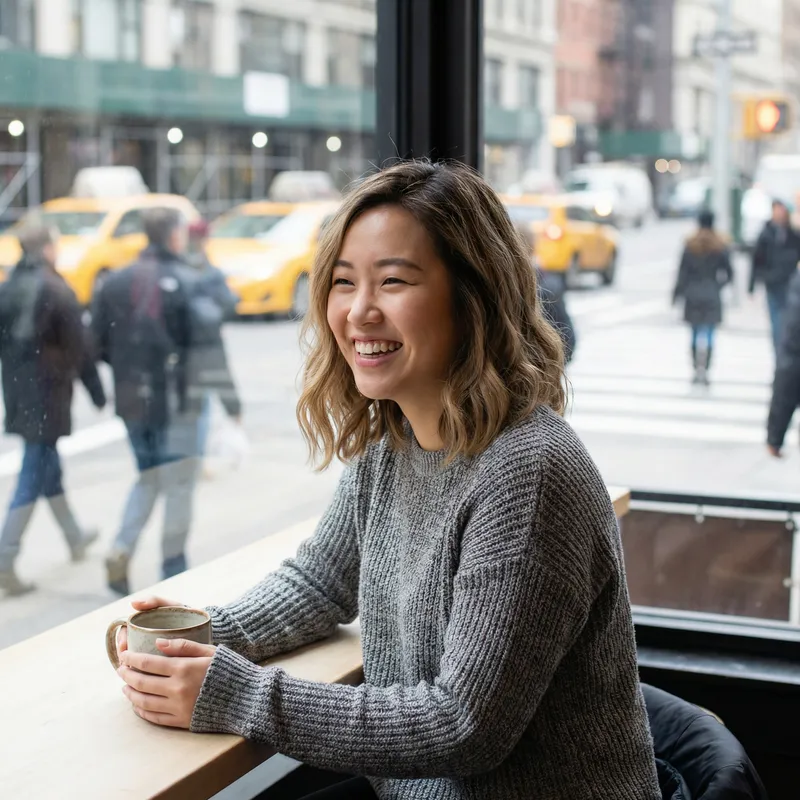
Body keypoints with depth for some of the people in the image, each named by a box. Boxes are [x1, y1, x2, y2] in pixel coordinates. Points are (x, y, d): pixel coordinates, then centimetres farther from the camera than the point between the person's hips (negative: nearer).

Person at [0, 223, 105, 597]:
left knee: (47, 464, 21)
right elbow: (79, 348, -13)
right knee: (33, 478, -4)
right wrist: (97, 391, -3)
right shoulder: (57, 290, -15)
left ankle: (75, 538, 38)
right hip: (47, 393, -7)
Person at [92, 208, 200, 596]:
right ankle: (173, 569, 11)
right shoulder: (187, 282, -12)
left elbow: (98, 342, 3)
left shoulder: (115, 282, 5)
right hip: (174, 399, -5)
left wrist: (129, 369, 14)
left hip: (131, 400, 5)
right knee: (178, 484, 7)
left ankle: (121, 550, 1)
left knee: (147, 479, 19)